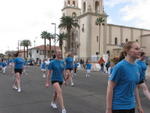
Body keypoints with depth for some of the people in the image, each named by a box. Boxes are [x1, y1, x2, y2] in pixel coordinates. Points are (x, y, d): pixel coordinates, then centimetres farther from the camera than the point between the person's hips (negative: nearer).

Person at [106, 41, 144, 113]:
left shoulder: (137, 67, 3)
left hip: (131, 106, 7)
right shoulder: (120, 66, -17)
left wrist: (139, 105, 13)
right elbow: (110, 88, -16)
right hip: (118, 107, -7)